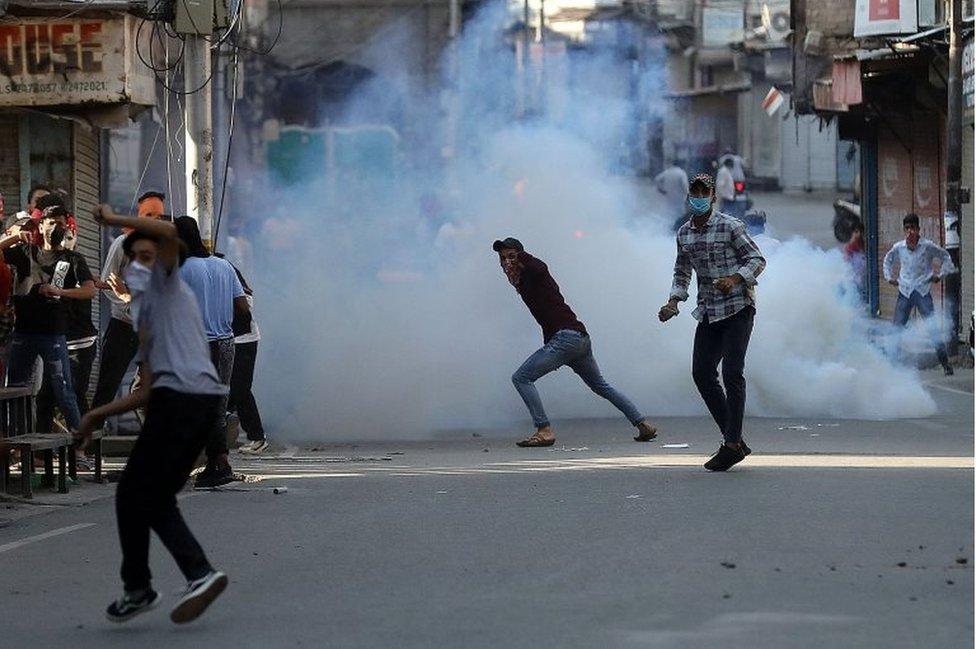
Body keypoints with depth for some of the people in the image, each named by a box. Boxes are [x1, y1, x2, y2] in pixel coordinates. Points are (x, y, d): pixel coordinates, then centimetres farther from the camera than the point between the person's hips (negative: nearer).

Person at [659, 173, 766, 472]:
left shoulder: (730, 227, -9)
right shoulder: (684, 233, 9)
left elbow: (757, 259, -7)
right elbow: (682, 272, 21)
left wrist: (735, 278, -24)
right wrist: (674, 301, 6)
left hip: (737, 307, -7)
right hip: (708, 311, 7)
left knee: (732, 373, -12)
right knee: (702, 372, 3)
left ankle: (732, 444, -8)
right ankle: (734, 440, 12)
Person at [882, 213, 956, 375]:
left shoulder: (927, 246, -5)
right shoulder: (898, 248, 3)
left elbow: (945, 257, 9)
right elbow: (888, 260, 25)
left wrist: (940, 275, 3)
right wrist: (889, 277, 16)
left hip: (923, 292, -3)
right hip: (905, 293, 3)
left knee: (933, 328, -8)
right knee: (896, 328, -1)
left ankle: (945, 363, -4)